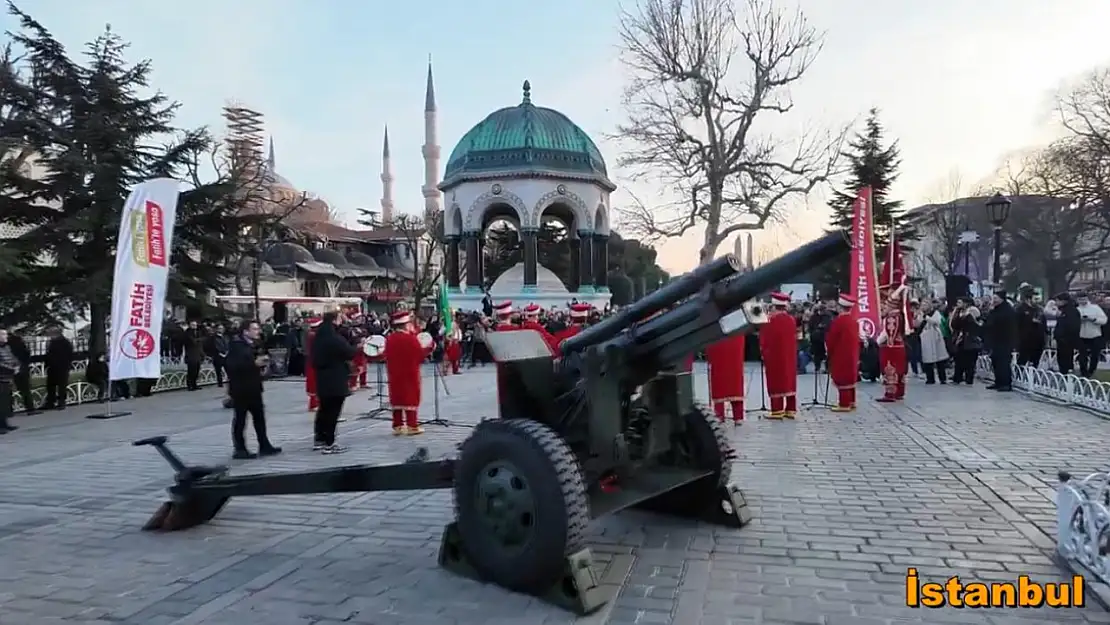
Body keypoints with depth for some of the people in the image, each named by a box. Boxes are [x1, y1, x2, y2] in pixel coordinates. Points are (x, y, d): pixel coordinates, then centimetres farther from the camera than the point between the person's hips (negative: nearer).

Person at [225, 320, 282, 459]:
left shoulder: (254, 344, 12)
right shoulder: (236, 345, -13)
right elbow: (232, 365, -24)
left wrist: (262, 363, 0)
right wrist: (254, 363, -27)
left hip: (254, 387, 8)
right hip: (240, 388, -8)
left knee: (259, 416, 10)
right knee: (240, 419, 0)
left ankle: (264, 446, 16)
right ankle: (240, 449, 7)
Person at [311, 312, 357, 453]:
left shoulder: (317, 340, 7)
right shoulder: (336, 340, -19)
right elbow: (350, 353, -11)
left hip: (322, 380, 8)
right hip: (336, 381, -8)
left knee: (323, 410, 17)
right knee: (333, 412, -3)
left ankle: (319, 440, 24)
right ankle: (329, 444, 0)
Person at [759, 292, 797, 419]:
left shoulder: (771, 320, -14)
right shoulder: (792, 319, 3)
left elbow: (764, 339, -10)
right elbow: (794, 337, 12)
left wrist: (763, 350, 3)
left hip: (774, 355, -5)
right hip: (789, 355, 6)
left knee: (776, 381, -1)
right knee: (789, 380, 10)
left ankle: (777, 410, -1)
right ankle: (791, 410, 13)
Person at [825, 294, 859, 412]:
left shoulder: (837, 321, -18)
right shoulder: (854, 321, 6)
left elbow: (830, 339, -12)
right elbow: (856, 338, 12)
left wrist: (829, 352, 3)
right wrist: (854, 352, 20)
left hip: (840, 355, -8)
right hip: (852, 354, 8)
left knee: (842, 378, -3)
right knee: (850, 377, 16)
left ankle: (844, 404, -1)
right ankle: (851, 402, 24)